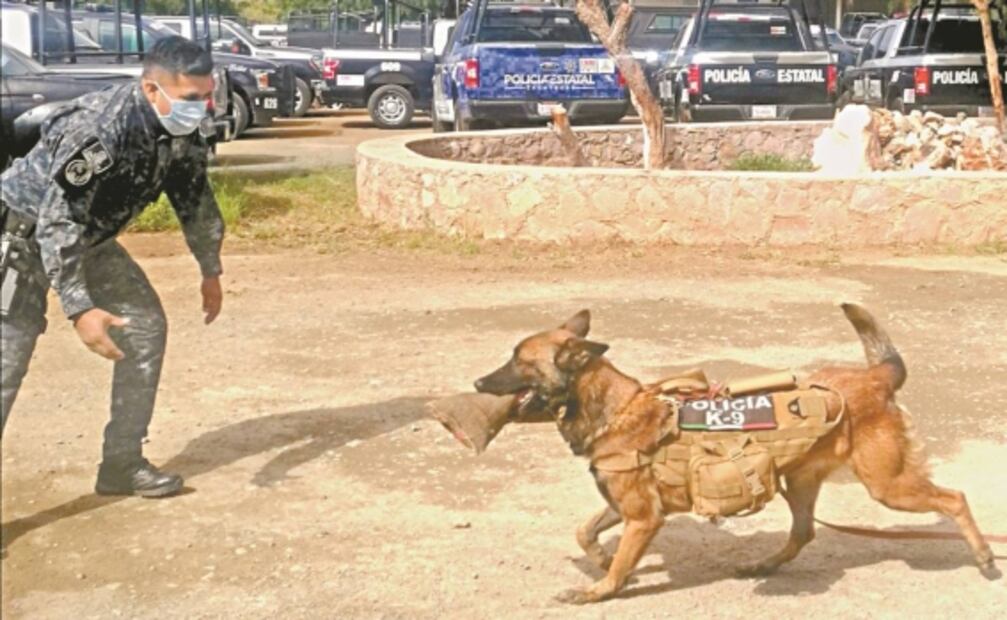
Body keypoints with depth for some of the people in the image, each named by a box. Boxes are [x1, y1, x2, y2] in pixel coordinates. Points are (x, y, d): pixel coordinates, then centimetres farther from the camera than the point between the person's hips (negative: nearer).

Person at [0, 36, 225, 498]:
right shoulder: (98, 130, -36)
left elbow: (194, 198, 6)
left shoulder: (185, 130, -11)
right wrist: (80, 309, -41)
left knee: (146, 326, 5)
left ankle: (122, 463, 15)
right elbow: (57, 223, -36)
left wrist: (211, 271, 14)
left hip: (89, 237, 8)